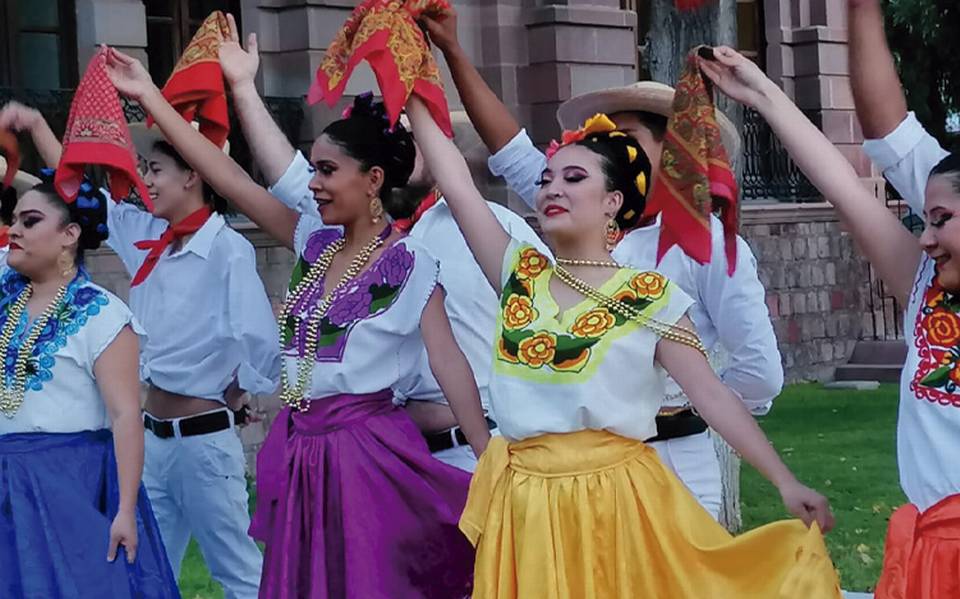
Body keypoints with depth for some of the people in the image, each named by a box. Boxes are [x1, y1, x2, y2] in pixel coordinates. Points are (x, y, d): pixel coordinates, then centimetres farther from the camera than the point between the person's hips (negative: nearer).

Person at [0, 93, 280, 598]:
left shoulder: (226, 250, -15)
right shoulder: (145, 238, 6)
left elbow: (260, 345, -24)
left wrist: (227, 404, -9)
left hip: (203, 439, -8)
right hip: (152, 436, 8)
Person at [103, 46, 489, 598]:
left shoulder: (410, 265, -10)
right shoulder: (315, 243, 7)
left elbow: (448, 361, -13)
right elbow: (231, 180, 6)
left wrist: (491, 461, -19)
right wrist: (150, 96, 5)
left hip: (366, 448, -7)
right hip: (299, 448, 7)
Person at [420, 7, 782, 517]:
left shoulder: (708, 242, -6)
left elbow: (760, 373, -10)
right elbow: (513, 154, 14)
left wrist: (682, 408, 2)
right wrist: (452, 52, 12)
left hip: (673, 465, -5)